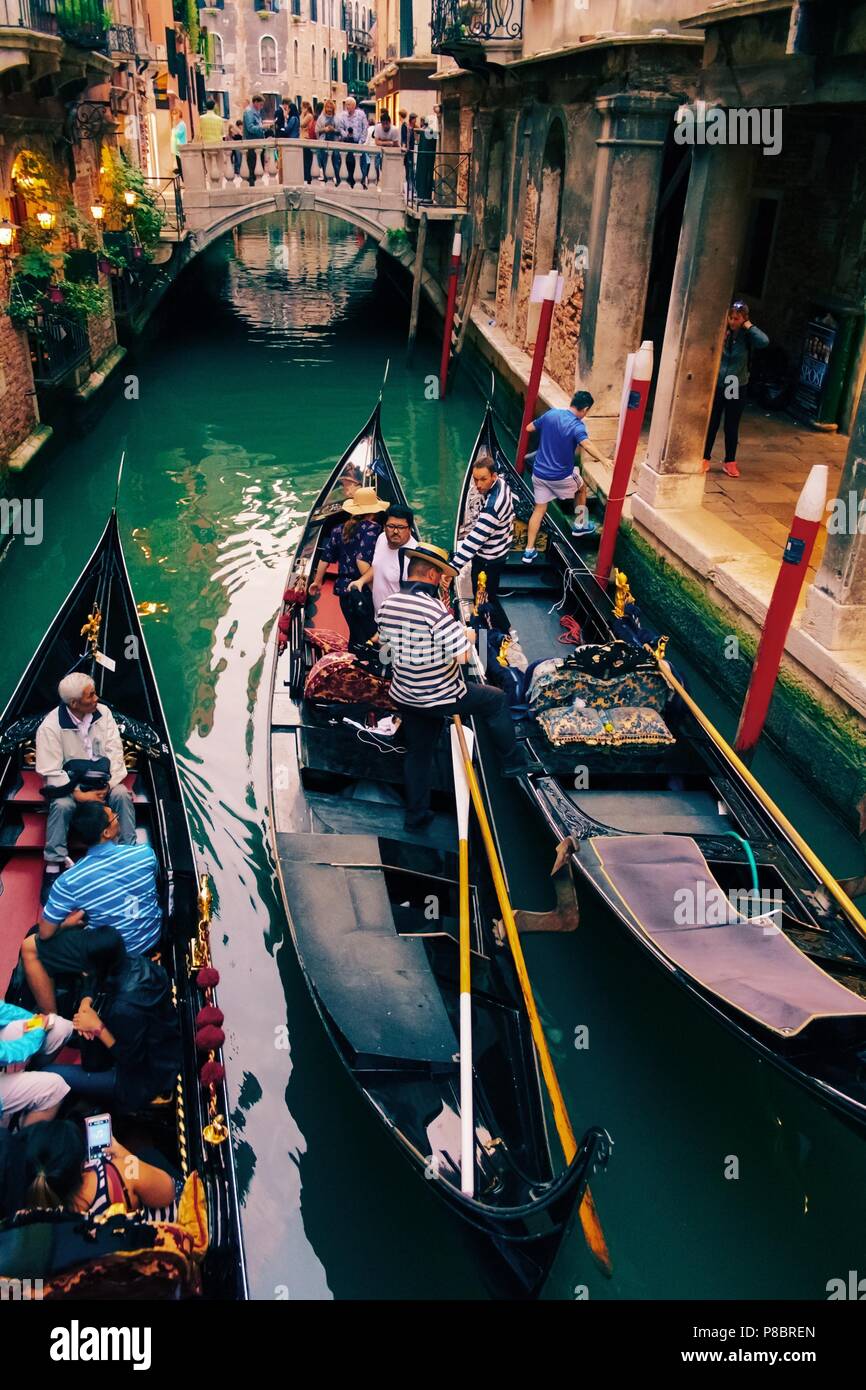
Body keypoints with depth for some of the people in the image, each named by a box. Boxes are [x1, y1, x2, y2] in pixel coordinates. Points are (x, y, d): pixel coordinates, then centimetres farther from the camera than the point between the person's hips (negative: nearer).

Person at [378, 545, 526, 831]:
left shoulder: (387, 606, -3)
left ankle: (415, 815, 30)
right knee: (496, 700, 13)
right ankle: (512, 762, 22)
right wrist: (469, 636, -5)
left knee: (418, 752, 21)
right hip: (441, 698, -7)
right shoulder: (435, 609, -26)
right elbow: (462, 655, -25)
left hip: (403, 697, 7)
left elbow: (385, 651, 9)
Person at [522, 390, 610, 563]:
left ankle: (529, 551, 6)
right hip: (561, 477, -4)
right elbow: (587, 445, -39)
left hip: (539, 473, 4)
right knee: (581, 488, 26)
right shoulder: (577, 426, -19)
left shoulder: (550, 414, -2)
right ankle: (580, 526, 36)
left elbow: (529, 428, 11)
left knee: (539, 509, 11)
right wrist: (604, 460, -52)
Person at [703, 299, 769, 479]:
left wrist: (748, 326, -18)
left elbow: (765, 342, -24)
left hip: (737, 388, 0)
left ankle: (730, 462, 18)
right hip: (716, 385, 0)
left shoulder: (747, 336, -6)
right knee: (711, 423, 7)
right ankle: (705, 458, 19)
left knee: (732, 426, 9)